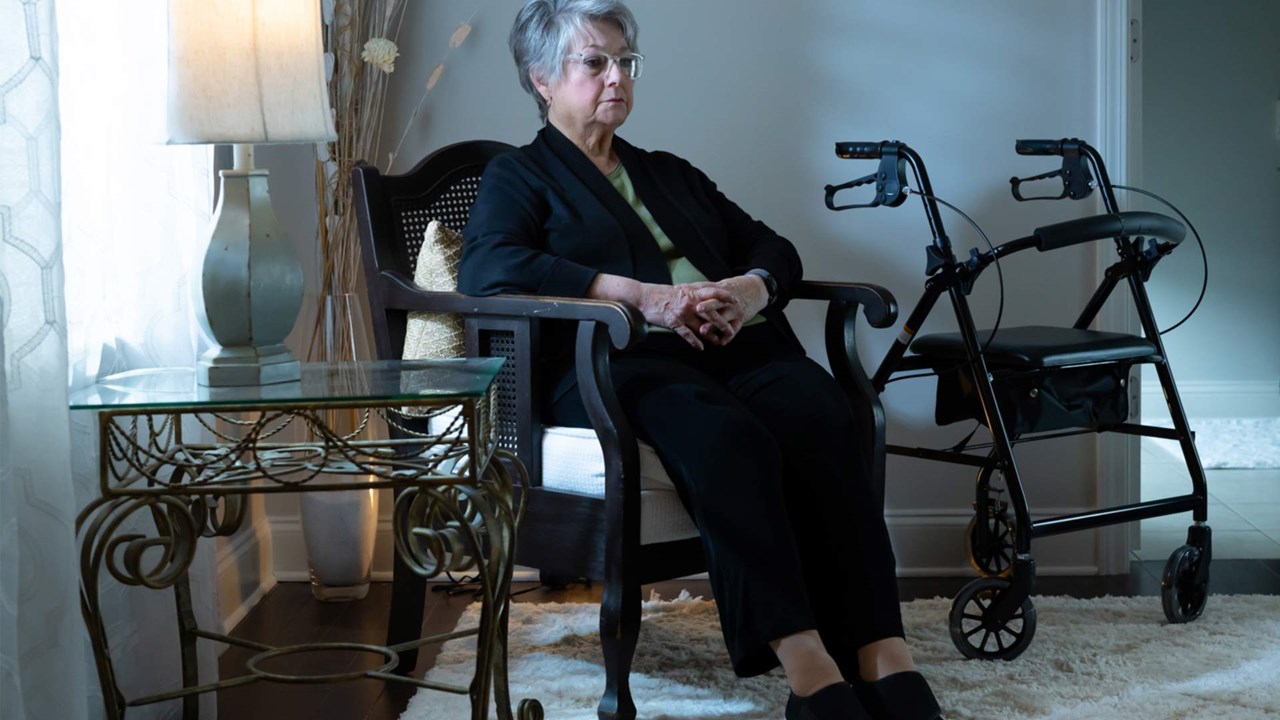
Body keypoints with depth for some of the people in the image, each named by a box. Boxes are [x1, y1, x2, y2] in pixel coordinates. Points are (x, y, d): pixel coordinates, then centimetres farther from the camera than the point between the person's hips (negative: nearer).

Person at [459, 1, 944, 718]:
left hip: (738, 348, 5)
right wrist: (642, 295, -13)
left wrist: (752, 287, -1)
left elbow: (774, 247, 27)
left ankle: (884, 656, -40)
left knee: (819, 416, -30)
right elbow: (488, 267, -4)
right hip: (624, 360, -4)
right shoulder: (519, 176, 17)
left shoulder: (671, 173, 34)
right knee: (726, 432, -38)